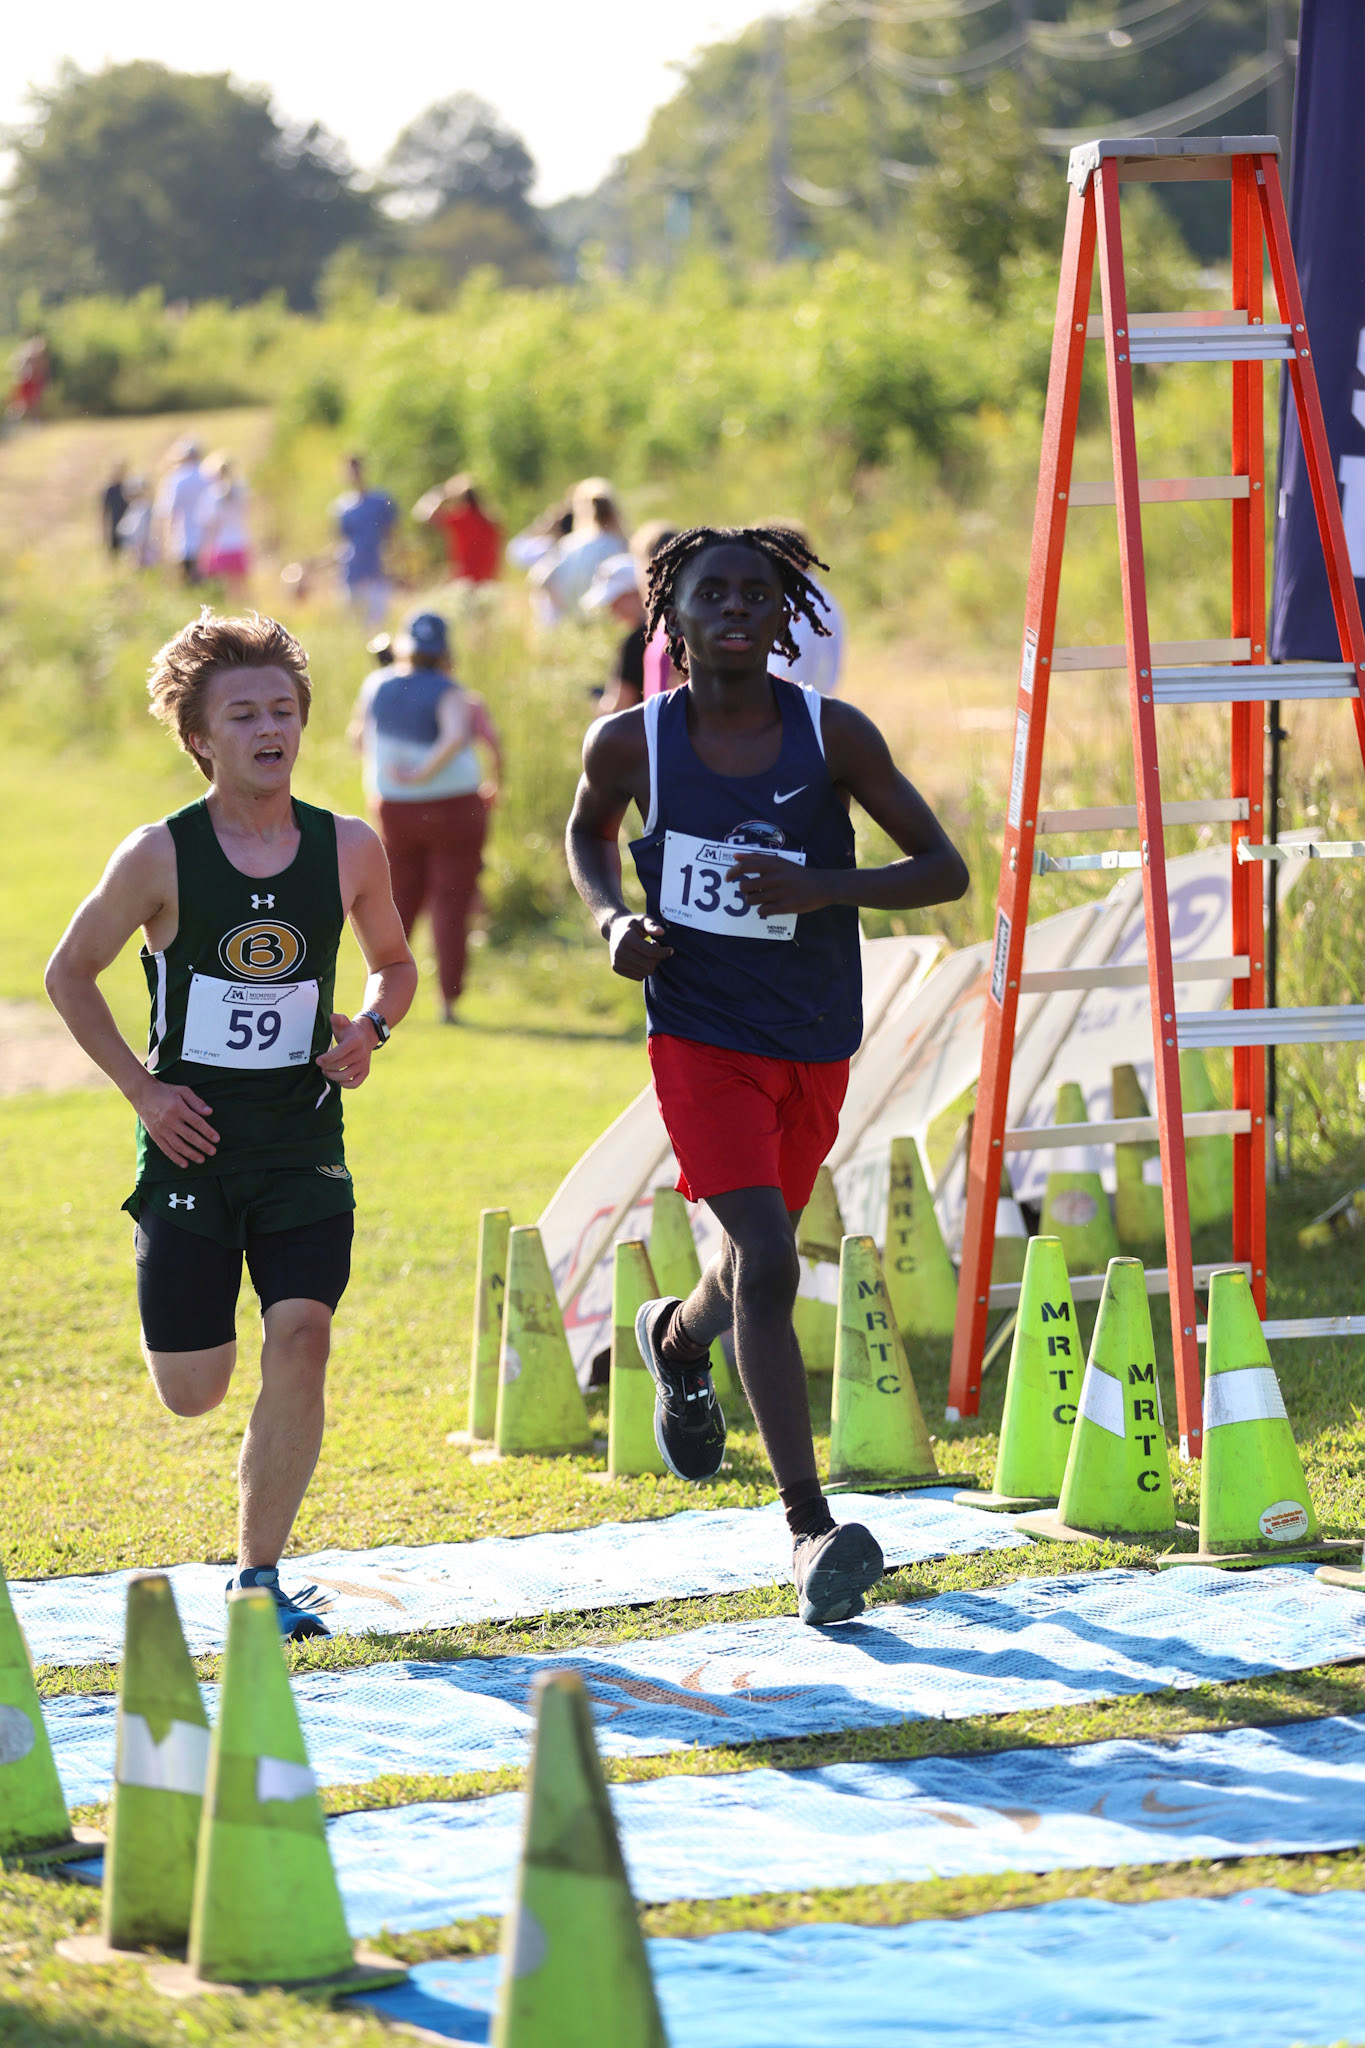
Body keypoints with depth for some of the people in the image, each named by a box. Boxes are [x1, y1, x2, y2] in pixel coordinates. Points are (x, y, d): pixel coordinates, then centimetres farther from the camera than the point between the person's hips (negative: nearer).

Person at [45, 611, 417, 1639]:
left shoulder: (349, 849, -1)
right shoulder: (160, 858, -9)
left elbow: (395, 961, 17)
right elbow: (71, 974, 4)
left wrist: (370, 1029, -5)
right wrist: (143, 1089, -4)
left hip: (306, 1141, 1)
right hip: (192, 1139, -1)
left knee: (301, 1338, -16)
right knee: (193, 1390, 2)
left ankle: (259, 1573, -2)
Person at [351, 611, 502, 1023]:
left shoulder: (378, 685, 1)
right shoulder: (449, 693, -14)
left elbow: (359, 732, 14)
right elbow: (456, 736, -32)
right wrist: (423, 774, -22)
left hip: (395, 808, 4)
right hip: (453, 807, -4)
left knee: (401, 901, 17)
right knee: (451, 905, 2)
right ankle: (448, 1000, -1)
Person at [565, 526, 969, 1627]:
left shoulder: (834, 736, -9)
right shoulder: (633, 744, -7)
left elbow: (946, 869, -8)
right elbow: (588, 831, 15)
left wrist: (823, 887, -25)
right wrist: (613, 918, -6)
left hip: (814, 1045, 3)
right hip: (700, 1038, -3)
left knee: (758, 1265, 21)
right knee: (768, 1261, -20)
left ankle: (677, 1338, 59)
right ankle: (812, 1529, -20)